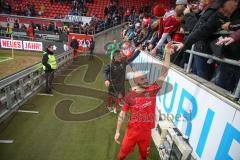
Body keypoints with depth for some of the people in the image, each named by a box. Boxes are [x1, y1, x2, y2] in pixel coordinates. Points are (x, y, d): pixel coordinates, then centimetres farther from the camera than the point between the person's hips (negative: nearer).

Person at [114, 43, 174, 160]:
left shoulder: (152, 90, -10)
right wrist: (117, 132, -4)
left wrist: (168, 54, -22)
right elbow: (122, 114, -6)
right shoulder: (130, 96, -13)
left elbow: (164, 73, -16)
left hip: (146, 131, 2)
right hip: (132, 130, -1)